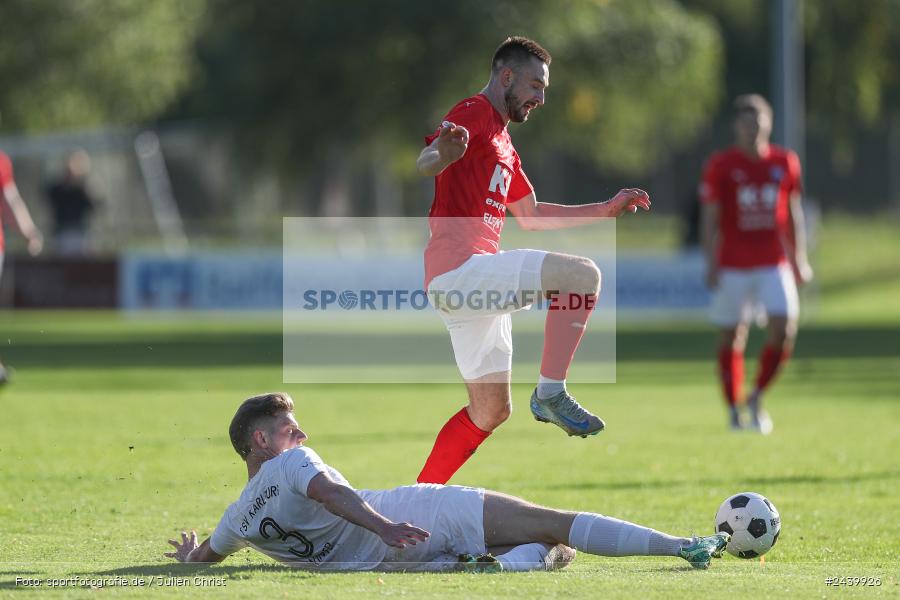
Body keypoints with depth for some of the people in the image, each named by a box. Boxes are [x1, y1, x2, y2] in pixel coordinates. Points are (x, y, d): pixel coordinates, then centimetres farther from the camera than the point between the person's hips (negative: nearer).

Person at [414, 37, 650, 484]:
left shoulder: (502, 142, 26)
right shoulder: (474, 115, -5)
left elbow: (531, 216, 34)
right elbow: (424, 162, -23)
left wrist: (606, 210, 32)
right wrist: (442, 155, -47)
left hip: (463, 286, 11)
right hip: (460, 267, -11)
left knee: (491, 410, 15)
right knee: (582, 274, -22)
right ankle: (551, 393, -22)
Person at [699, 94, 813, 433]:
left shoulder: (785, 163, 7)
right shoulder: (720, 166, -2)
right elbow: (710, 218, -2)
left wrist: (799, 261, 14)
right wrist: (710, 264, -9)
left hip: (774, 265, 2)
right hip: (733, 267, -2)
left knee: (784, 329, -12)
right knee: (731, 338, 0)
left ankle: (757, 398, 7)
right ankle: (734, 410, 11)